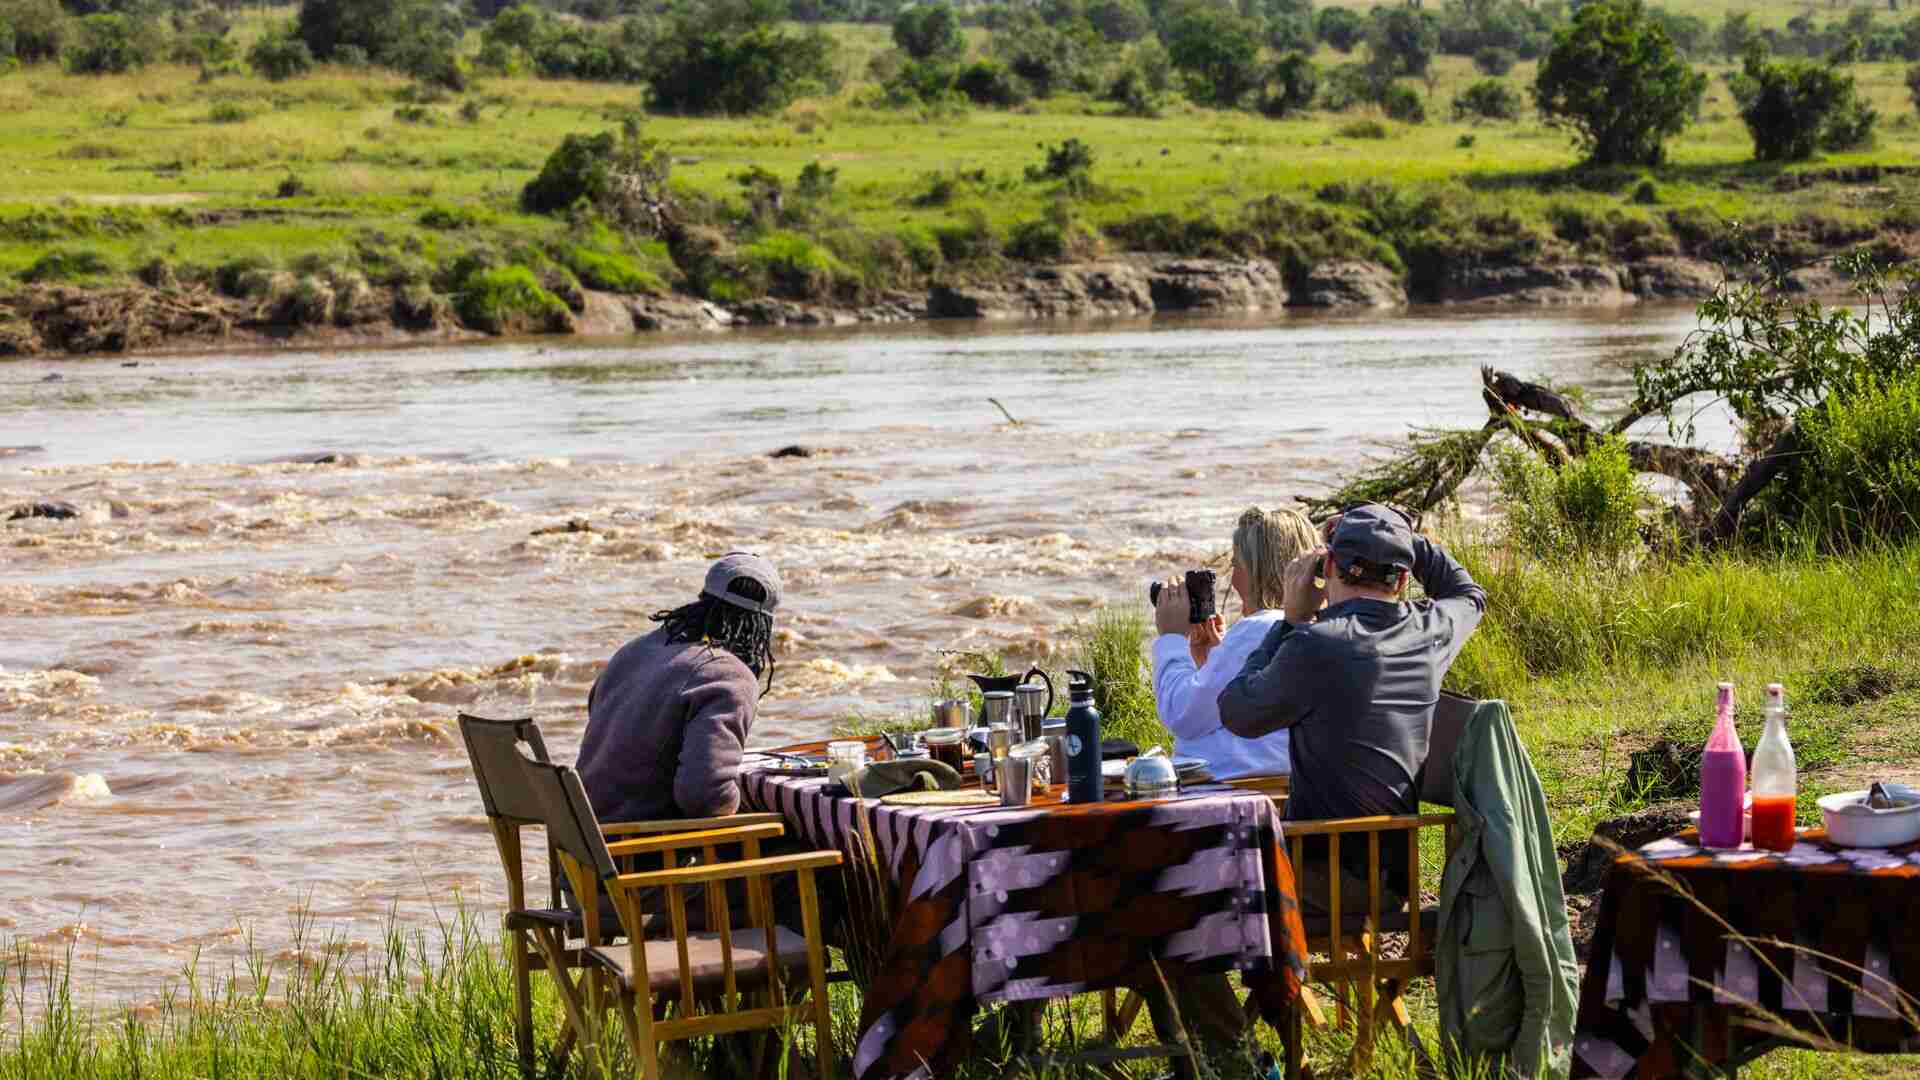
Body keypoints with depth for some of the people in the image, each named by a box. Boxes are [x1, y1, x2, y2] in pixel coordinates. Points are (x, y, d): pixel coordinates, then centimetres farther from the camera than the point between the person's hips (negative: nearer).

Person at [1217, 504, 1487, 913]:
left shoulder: (1316, 646, -20)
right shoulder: (1431, 630, -1)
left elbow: (1237, 713, -4)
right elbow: (1470, 595, 25)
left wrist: (1291, 620, -1)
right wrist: (1401, 538, 18)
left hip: (1323, 879, -7)